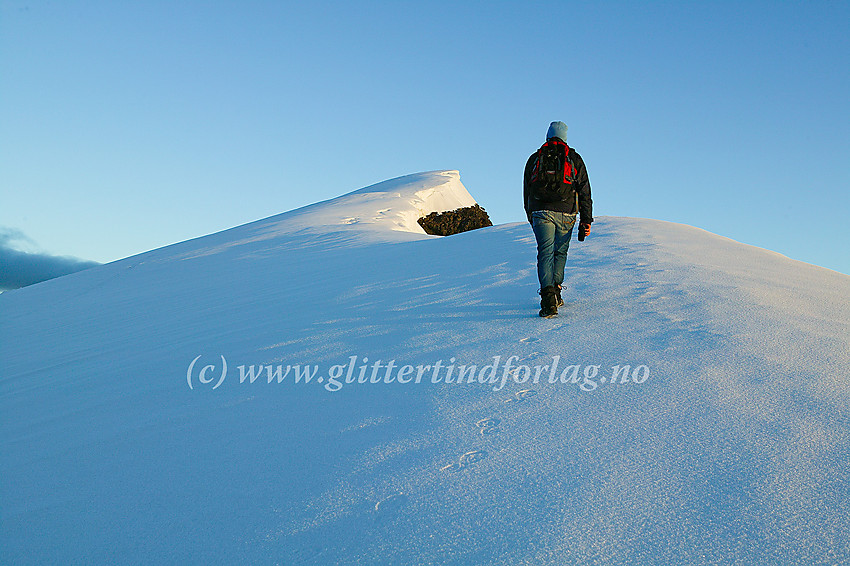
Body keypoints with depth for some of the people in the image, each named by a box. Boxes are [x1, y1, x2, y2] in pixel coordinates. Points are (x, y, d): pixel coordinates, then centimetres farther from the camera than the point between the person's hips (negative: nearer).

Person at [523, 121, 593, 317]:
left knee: (545, 253, -6)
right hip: (566, 214, 0)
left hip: (540, 212, 0)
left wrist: (531, 216, 30)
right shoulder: (574, 158, 12)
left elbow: (526, 191, 19)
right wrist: (586, 220, 9)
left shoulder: (534, 158, 15)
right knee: (560, 252, 18)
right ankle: (555, 291, 14)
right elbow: (584, 191, 7)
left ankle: (548, 296, -23)